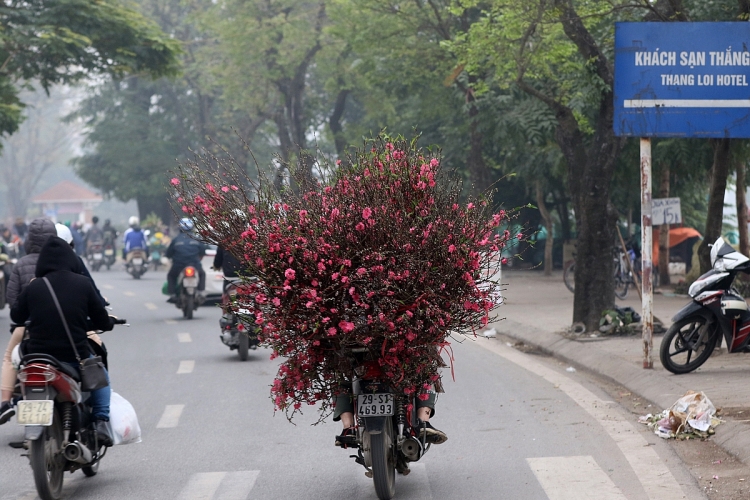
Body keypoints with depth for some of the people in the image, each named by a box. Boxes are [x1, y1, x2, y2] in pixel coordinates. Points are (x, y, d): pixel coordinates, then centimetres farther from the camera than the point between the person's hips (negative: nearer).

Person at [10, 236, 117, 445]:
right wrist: (109, 322, 25)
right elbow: (102, 320, 2)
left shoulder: (33, 287, -2)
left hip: (39, 355, 1)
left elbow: (16, 316, 12)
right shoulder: (83, 284, -4)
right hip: (75, 356, -1)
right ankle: (101, 421, 6)